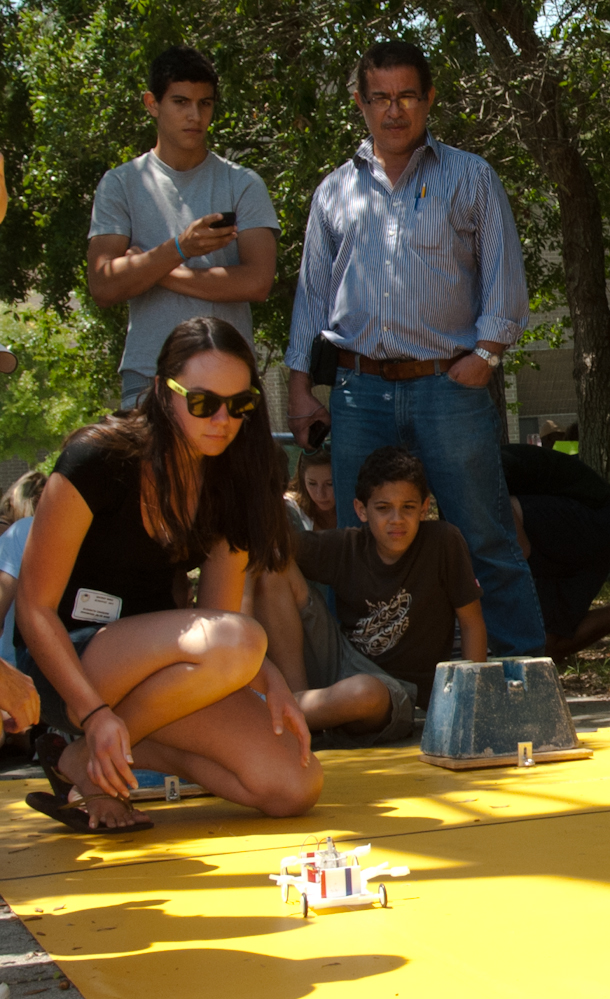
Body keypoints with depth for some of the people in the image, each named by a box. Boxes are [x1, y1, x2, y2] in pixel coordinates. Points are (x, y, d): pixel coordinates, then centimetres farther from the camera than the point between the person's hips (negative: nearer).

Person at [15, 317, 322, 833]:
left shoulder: (230, 485, 2)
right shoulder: (100, 459, -17)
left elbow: (219, 612, 5)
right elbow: (34, 607, -16)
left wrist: (270, 682, -16)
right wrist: (95, 714, -27)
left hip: (153, 659, 6)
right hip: (69, 664, -6)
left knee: (295, 787, -14)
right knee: (235, 643, -34)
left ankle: (118, 754, -1)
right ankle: (83, 759, -14)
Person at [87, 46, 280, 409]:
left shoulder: (243, 184, 8)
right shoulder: (120, 184, 8)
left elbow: (257, 282, -6)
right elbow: (104, 287, -3)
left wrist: (150, 269, -5)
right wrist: (179, 249, -17)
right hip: (147, 376, 0)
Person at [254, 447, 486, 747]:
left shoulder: (444, 542, -11)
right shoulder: (345, 547, -3)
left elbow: (472, 622, -5)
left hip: (395, 690, -4)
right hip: (338, 663, 4)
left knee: (364, 691, -43)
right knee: (272, 570, -12)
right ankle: (298, 696, -15)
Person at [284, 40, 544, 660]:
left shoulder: (469, 178, 10)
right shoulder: (335, 191, 18)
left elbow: (504, 278, 6)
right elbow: (312, 292, 18)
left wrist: (486, 351, -9)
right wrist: (300, 387, 10)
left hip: (450, 386, -3)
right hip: (359, 392, 3)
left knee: (486, 542, -3)